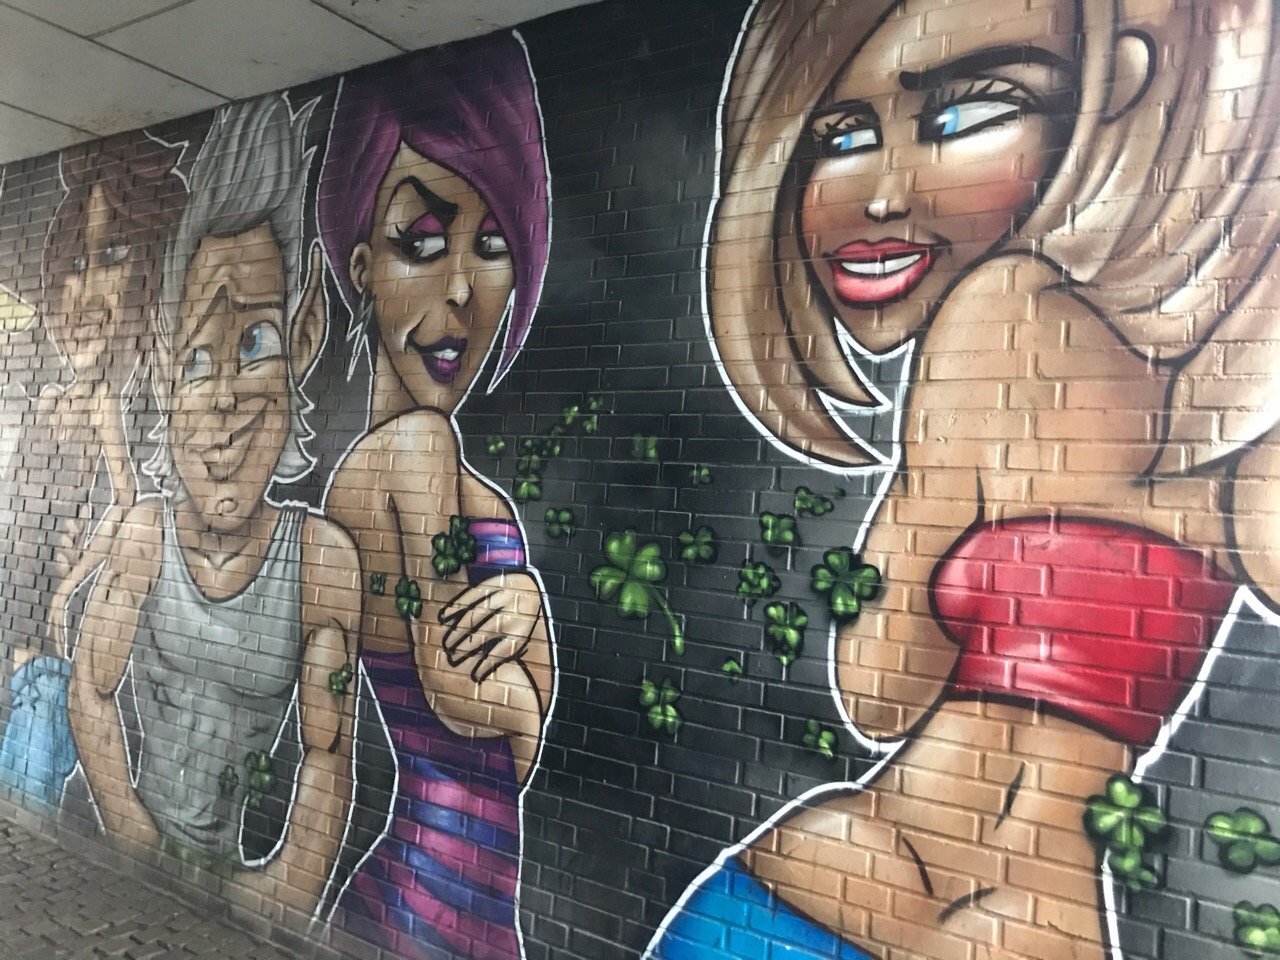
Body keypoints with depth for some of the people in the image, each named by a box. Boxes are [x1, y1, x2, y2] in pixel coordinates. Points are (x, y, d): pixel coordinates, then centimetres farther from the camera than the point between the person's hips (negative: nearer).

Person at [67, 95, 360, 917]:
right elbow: (90, 694, -3)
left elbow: (330, 758, -14)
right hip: (132, 873, 2)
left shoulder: (325, 560, -19)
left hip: (234, 874, -1)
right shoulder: (146, 532, -11)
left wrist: (287, 897, -18)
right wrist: (139, 843, -8)